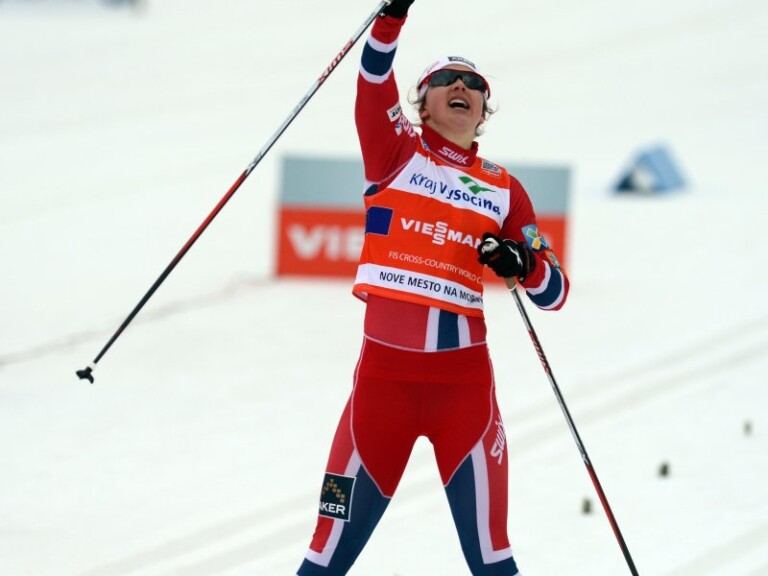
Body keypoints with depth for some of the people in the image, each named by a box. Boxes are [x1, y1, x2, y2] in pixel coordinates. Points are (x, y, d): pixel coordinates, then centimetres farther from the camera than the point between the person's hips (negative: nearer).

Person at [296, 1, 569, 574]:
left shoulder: (503, 189, 12)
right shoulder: (397, 154, 9)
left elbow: (554, 292, 11)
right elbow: (374, 84, -10)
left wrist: (524, 264, -11)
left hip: (465, 380, 1)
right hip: (385, 374, -1)